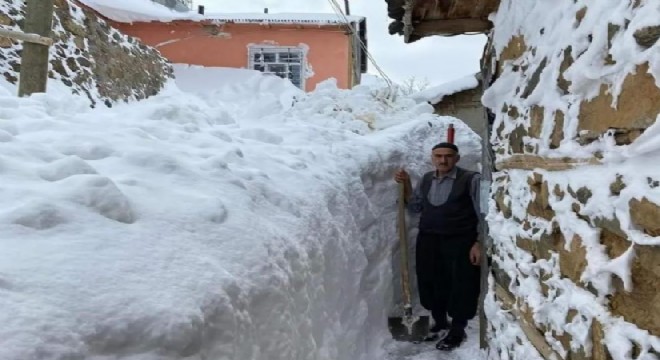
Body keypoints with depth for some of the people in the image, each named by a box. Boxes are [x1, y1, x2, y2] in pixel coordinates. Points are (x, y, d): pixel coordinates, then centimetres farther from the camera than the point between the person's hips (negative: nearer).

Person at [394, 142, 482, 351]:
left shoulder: (471, 179, -8)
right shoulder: (426, 179, 9)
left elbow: (482, 213, -8)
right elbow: (415, 207, 16)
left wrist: (478, 243, -13)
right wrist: (406, 185, 4)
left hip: (459, 243, -5)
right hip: (428, 241, 5)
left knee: (460, 287, 5)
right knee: (431, 284, 14)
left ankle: (457, 331, 25)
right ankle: (440, 324, 36)